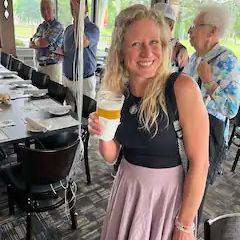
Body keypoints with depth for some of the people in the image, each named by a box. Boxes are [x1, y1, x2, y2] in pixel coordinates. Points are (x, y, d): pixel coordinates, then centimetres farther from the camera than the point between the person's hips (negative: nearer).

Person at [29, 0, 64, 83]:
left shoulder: (57, 26, -10)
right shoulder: (41, 26, 14)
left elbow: (43, 43, -19)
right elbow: (30, 44, 10)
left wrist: (35, 40, 3)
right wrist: (41, 42, -9)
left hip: (53, 66, -7)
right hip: (40, 66, 7)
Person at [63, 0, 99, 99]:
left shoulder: (92, 28, -9)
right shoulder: (68, 29, 12)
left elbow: (82, 43, -31)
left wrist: (78, 15, -27)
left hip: (84, 81, -6)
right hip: (67, 79, 6)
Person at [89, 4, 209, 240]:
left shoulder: (182, 88, -21)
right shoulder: (118, 91, -6)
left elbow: (199, 162, -18)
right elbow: (111, 155, 1)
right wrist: (103, 134, -19)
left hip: (167, 193, -4)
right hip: (127, 188, 5)